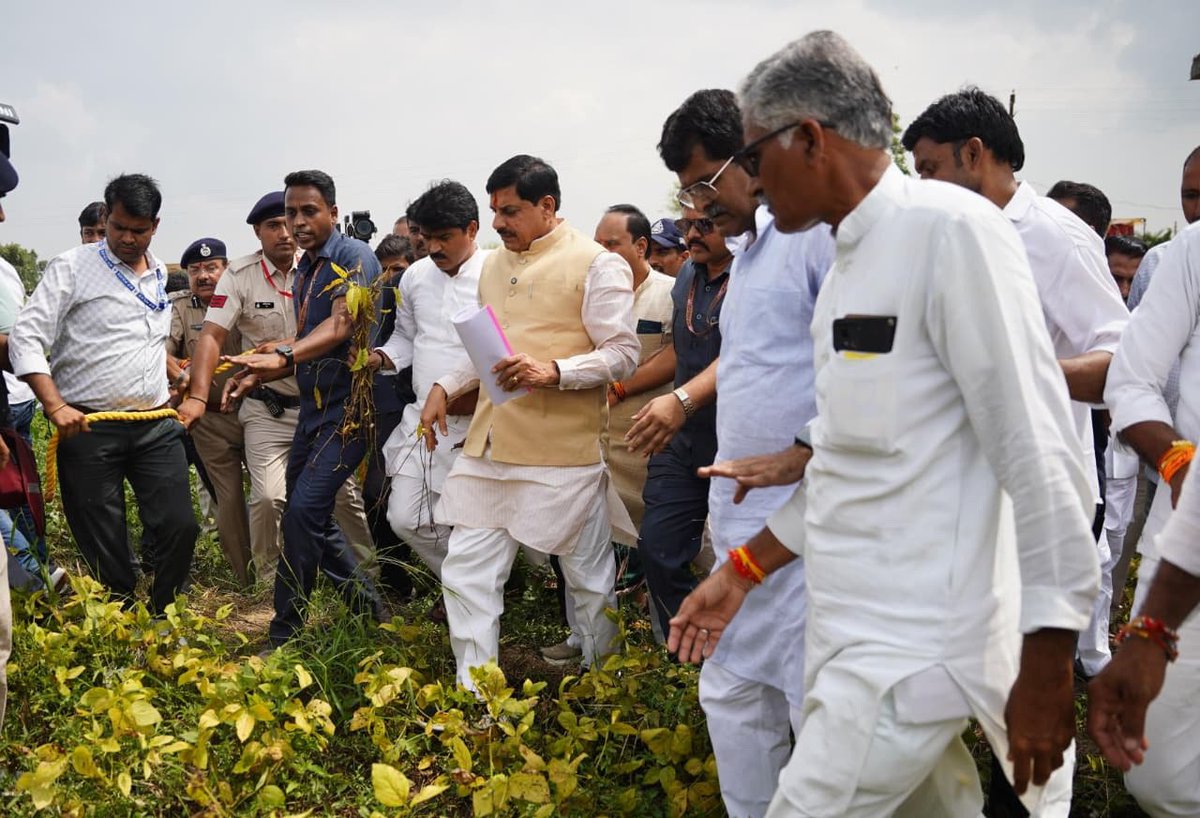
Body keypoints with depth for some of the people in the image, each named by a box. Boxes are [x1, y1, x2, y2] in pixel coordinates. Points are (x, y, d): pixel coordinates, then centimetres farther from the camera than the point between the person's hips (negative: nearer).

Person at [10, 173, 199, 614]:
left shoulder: (160, 274, 14)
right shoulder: (72, 267, -3)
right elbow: (26, 338, -10)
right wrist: (55, 406, -18)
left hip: (156, 426, 5)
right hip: (88, 429, -4)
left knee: (180, 528, -2)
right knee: (105, 548, 0)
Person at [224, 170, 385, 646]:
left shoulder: (355, 257, -11)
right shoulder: (304, 269, 15)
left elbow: (341, 326, -27)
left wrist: (283, 357, -41)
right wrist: (261, 374, 7)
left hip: (348, 405, -9)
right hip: (313, 406, 9)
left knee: (304, 510, -15)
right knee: (308, 516, 12)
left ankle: (285, 635, -6)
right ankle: (371, 610, 24)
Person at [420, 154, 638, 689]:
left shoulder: (597, 265, -6)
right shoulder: (495, 266, 17)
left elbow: (622, 355, -11)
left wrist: (553, 372, -24)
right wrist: (445, 386, 13)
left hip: (562, 452, -6)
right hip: (490, 445, 6)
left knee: (589, 575, 7)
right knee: (466, 570, 2)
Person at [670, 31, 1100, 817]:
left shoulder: (949, 229, -14)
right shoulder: (851, 260, 13)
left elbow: (1038, 451, -17)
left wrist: (1046, 664, -17)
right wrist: (743, 572, 21)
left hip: (916, 648, -8)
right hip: (858, 635, 8)